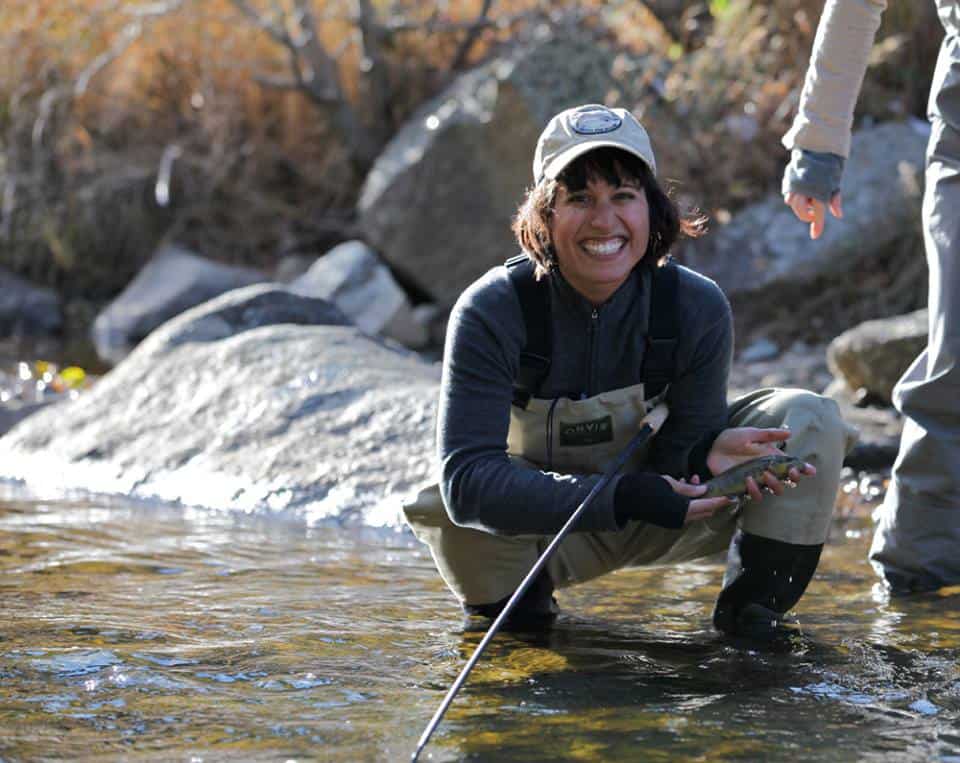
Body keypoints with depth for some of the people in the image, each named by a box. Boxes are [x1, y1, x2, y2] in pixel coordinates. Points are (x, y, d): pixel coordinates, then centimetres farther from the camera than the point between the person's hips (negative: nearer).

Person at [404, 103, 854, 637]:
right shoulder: (490, 312, -27)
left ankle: (753, 605, 1)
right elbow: (467, 478, -36)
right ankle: (519, 605, 0)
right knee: (454, 515, -36)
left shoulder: (697, 308, -20)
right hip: (545, 527, -1)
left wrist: (707, 452, -41)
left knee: (809, 420, -17)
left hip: (657, 526, 2)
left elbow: (680, 449, -13)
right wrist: (621, 498, -45)